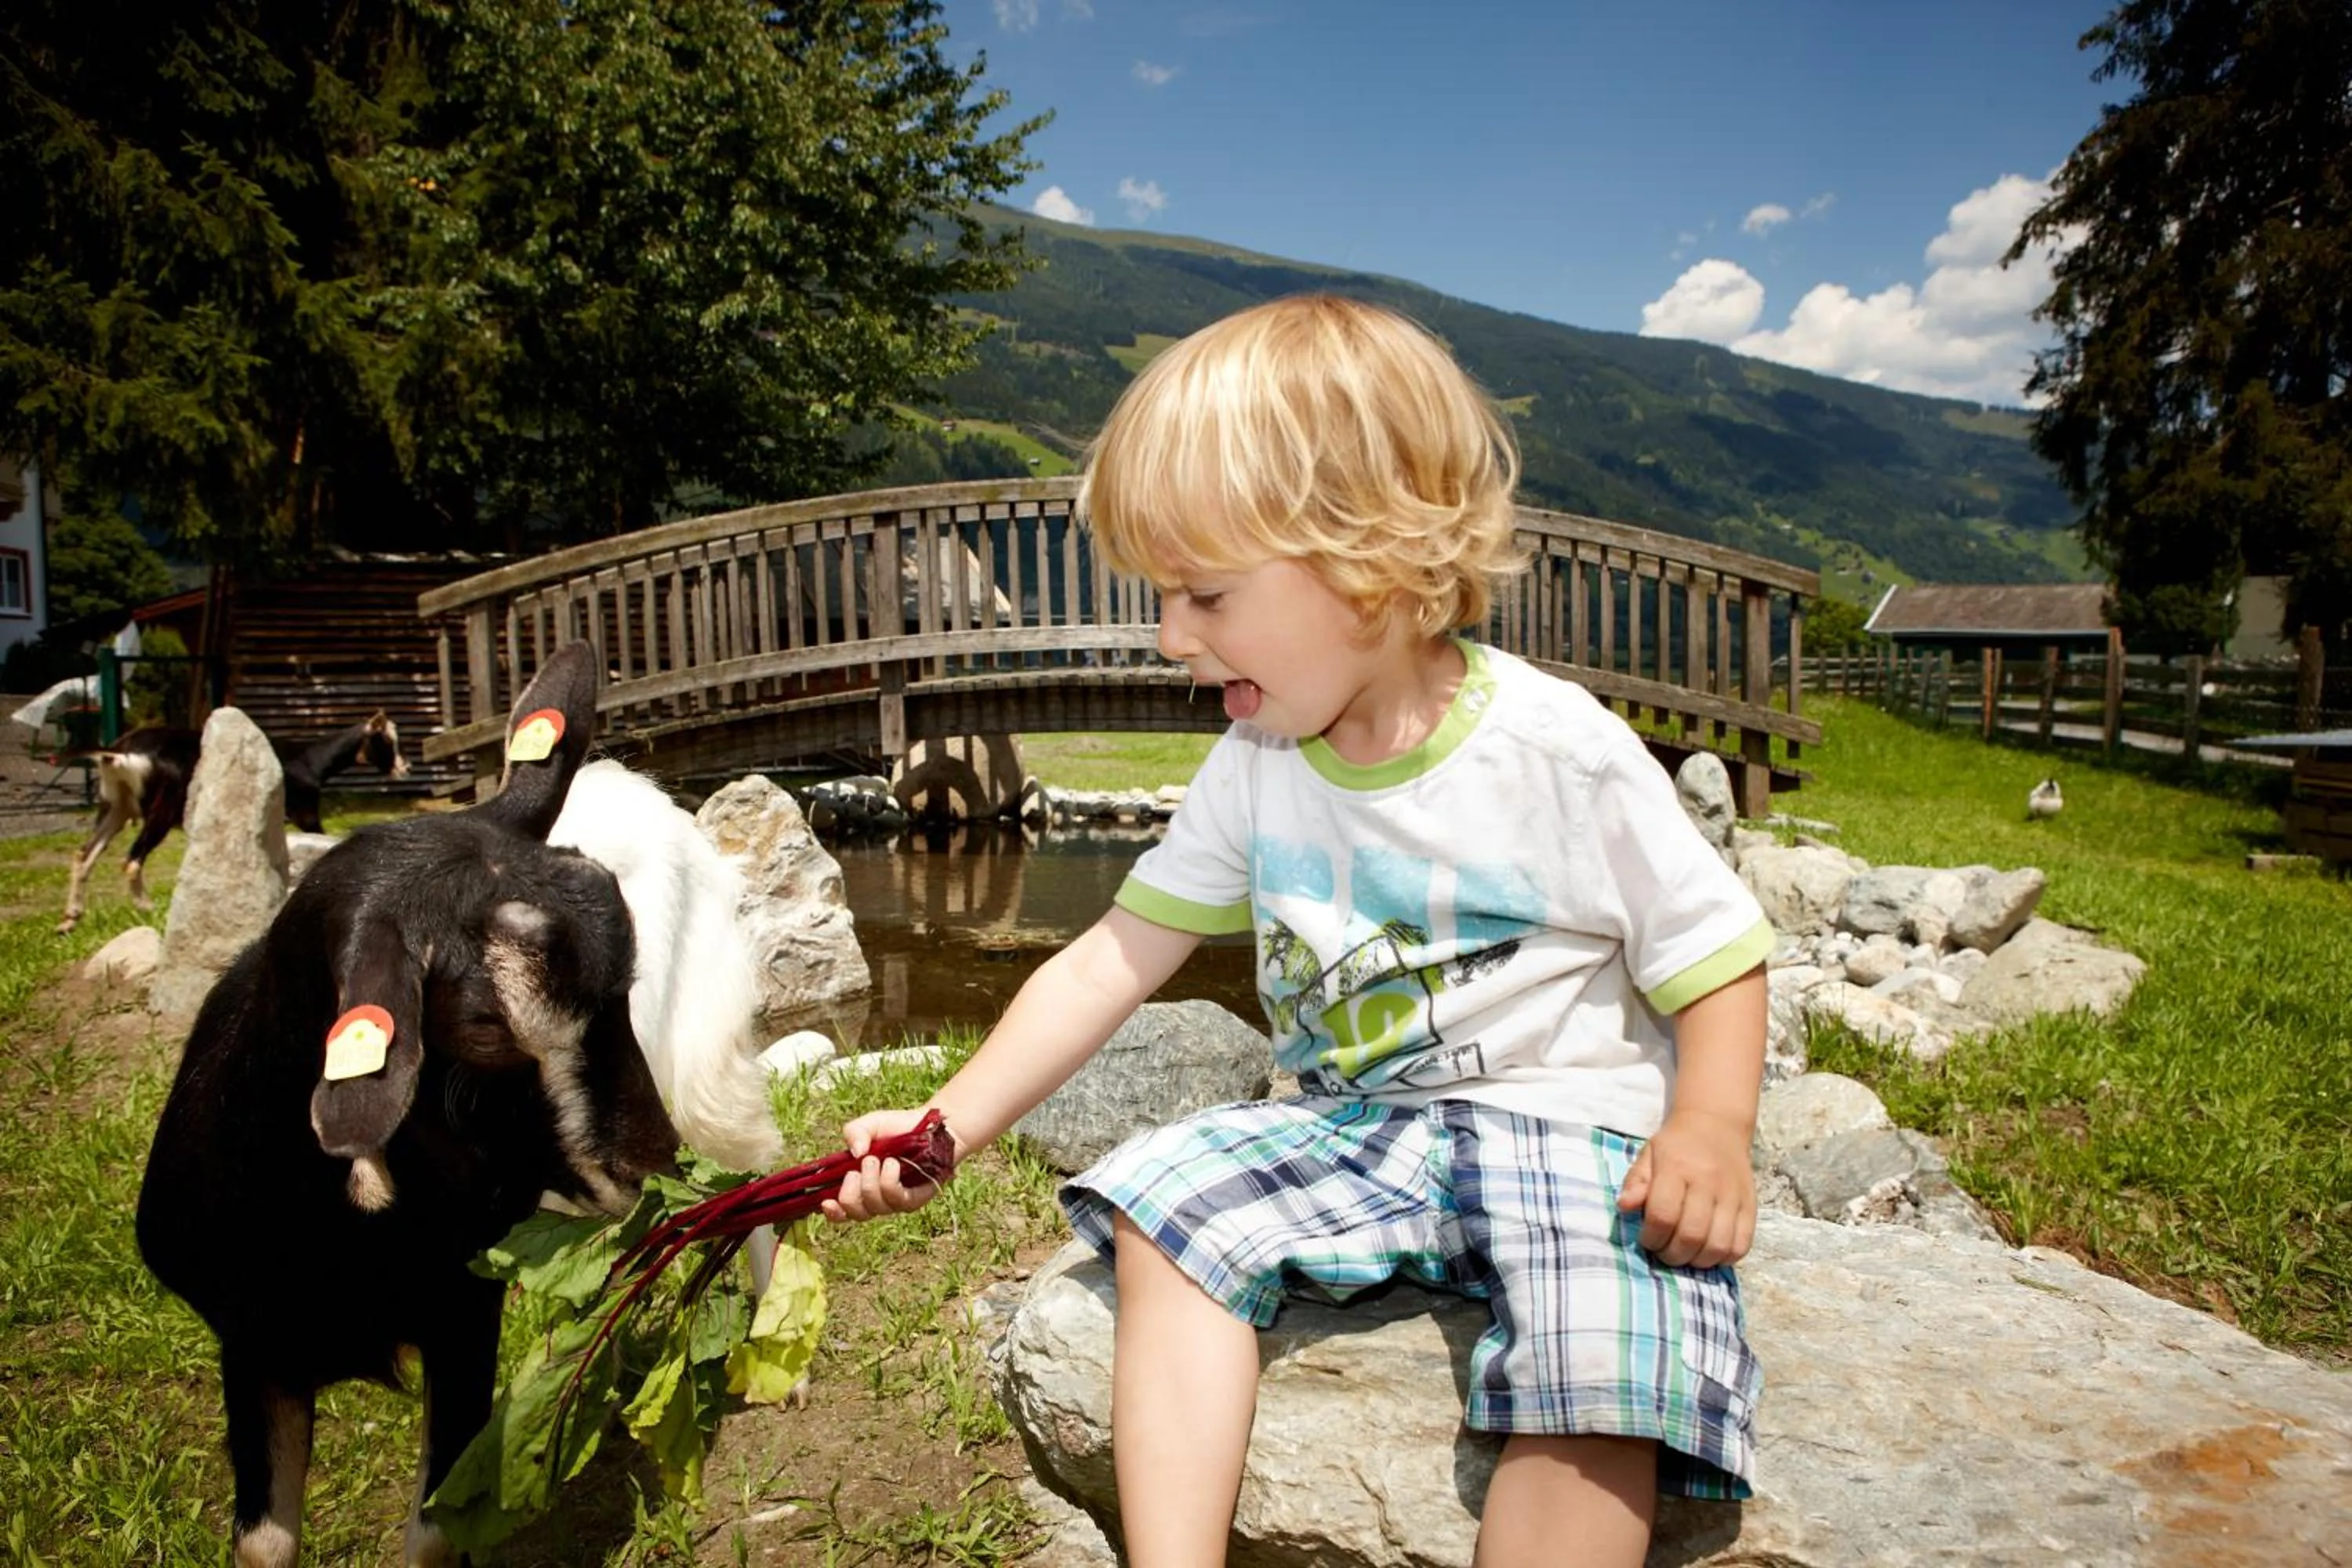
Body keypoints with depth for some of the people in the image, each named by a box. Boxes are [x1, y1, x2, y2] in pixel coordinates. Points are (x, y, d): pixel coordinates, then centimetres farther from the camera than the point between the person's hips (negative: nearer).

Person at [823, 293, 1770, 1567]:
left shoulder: (1567, 755, -13)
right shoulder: (1254, 769, 0)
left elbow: (1718, 960, -5)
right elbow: (1117, 956, 1)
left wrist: (1710, 1131, -24)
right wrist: (949, 1126, -4)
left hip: (1568, 1126, -4)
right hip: (1349, 1128, 5)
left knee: (1599, 1374, -30)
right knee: (1161, 1209, -16)